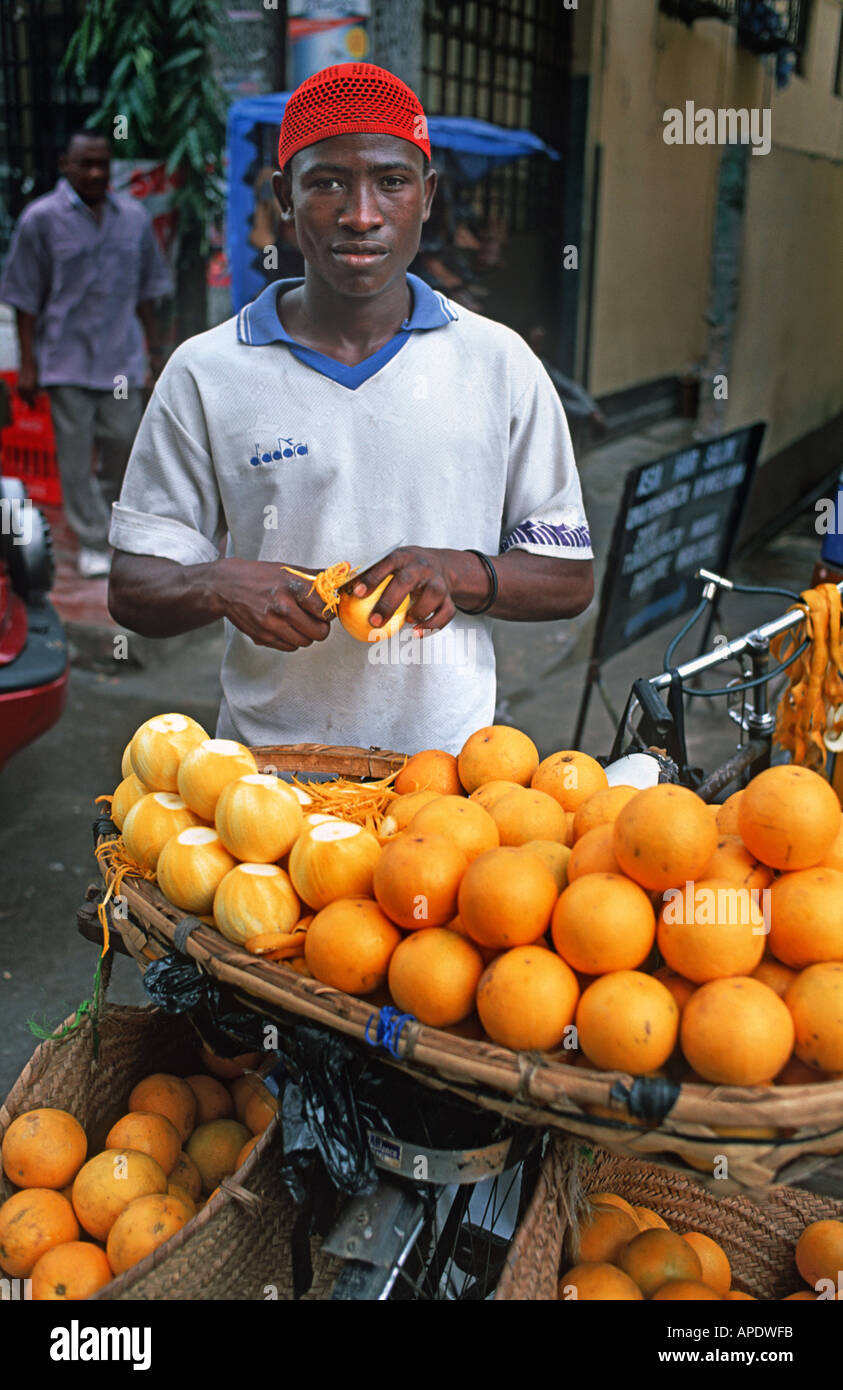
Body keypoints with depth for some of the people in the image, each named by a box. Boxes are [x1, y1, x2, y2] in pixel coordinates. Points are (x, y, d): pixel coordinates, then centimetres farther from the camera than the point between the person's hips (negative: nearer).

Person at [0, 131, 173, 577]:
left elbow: (145, 289, 16)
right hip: (67, 359, -3)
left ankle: (113, 513, 32)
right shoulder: (41, 218, -1)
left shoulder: (133, 217, 9)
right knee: (75, 452, -1)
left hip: (121, 356, 3)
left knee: (124, 441, 5)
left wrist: (155, 348, 14)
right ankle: (92, 544, 9)